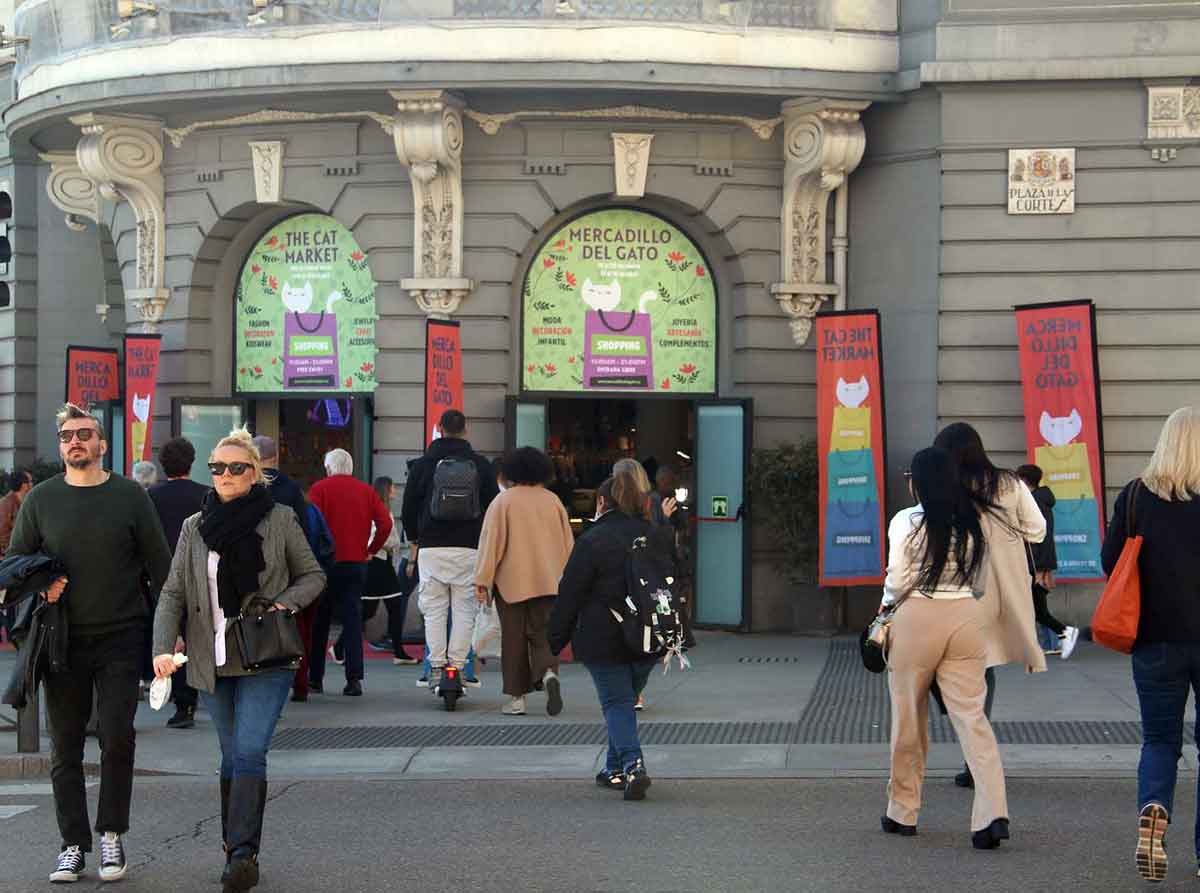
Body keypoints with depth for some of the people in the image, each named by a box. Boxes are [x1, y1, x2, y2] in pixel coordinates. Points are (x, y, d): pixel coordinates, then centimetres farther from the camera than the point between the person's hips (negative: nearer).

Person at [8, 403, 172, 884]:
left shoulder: (129, 496, 2)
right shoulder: (41, 500, 5)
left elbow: (159, 564, 4)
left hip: (120, 638, -2)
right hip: (63, 641, 2)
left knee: (117, 736, -7)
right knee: (65, 745, 4)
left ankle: (111, 834, 10)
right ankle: (73, 843, 12)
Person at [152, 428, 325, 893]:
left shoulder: (280, 519, -1)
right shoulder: (194, 527, 6)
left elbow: (313, 575, 8)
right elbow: (173, 593, 4)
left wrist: (286, 603, -12)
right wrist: (163, 647, -11)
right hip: (213, 661, 4)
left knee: (248, 753, -15)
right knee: (232, 757, 12)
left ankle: (243, 854, -17)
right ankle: (236, 849, 21)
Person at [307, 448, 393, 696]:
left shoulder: (319, 489, -3)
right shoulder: (367, 491, 6)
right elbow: (385, 523, -2)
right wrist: (371, 550, 7)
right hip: (356, 564, 2)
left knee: (319, 622, 9)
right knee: (353, 620, 2)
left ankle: (315, 677, 15)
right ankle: (354, 678, -8)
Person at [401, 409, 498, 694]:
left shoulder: (423, 465, 2)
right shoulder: (481, 465, 3)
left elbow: (408, 508, 7)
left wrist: (414, 537, 24)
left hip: (431, 549, 0)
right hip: (469, 548, 0)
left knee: (434, 610, 5)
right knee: (464, 610, 4)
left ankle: (436, 667, 1)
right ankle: (457, 665, -1)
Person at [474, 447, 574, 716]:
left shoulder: (503, 501, -3)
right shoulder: (553, 501, 7)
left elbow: (491, 542, -6)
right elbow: (568, 543, 12)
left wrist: (482, 581, -4)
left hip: (511, 582, -2)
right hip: (548, 581, 2)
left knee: (514, 638, 4)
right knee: (543, 634, 6)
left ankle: (517, 697, 5)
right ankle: (549, 672, -23)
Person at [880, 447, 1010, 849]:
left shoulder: (906, 521, -7)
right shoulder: (971, 522, 7)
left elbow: (897, 580, -7)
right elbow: (977, 579, 11)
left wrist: (887, 605, 12)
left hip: (917, 617, -3)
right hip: (966, 615, 3)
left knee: (909, 720, 10)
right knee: (972, 715, 0)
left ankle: (902, 812, 20)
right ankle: (993, 813, -14)